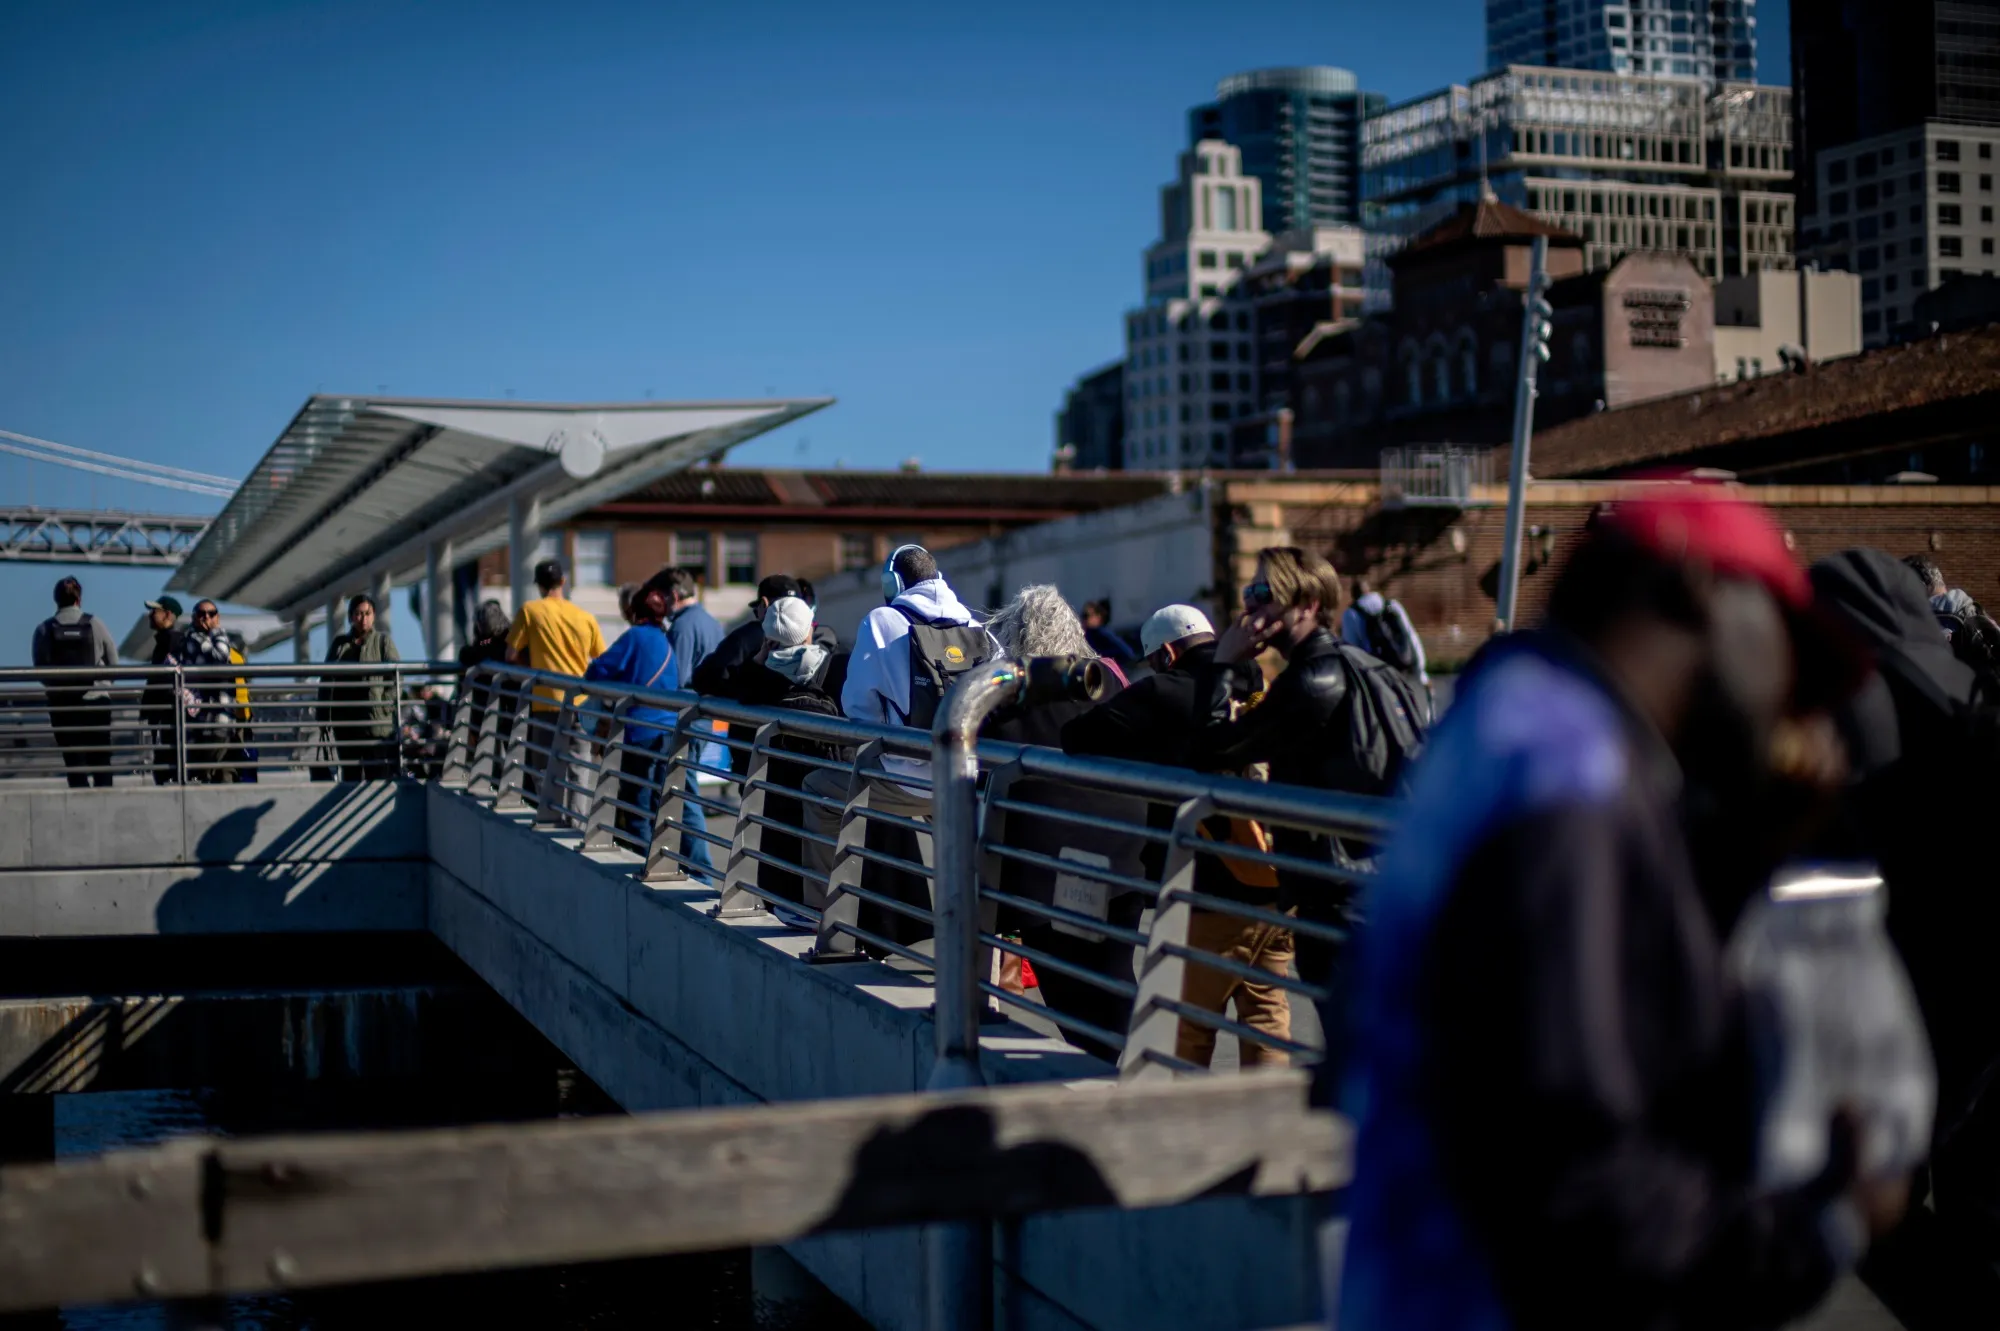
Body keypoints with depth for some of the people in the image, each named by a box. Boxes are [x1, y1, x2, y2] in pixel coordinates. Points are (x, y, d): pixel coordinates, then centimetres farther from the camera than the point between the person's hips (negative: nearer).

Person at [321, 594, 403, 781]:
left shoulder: (383, 641, 4)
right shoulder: (339, 645, 14)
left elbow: (396, 676, -3)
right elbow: (327, 681, 15)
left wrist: (385, 705, -14)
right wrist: (324, 714, 8)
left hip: (377, 722, -4)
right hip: (345, 722, 4)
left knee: (378, 776, -6)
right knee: (350, 775, 9)